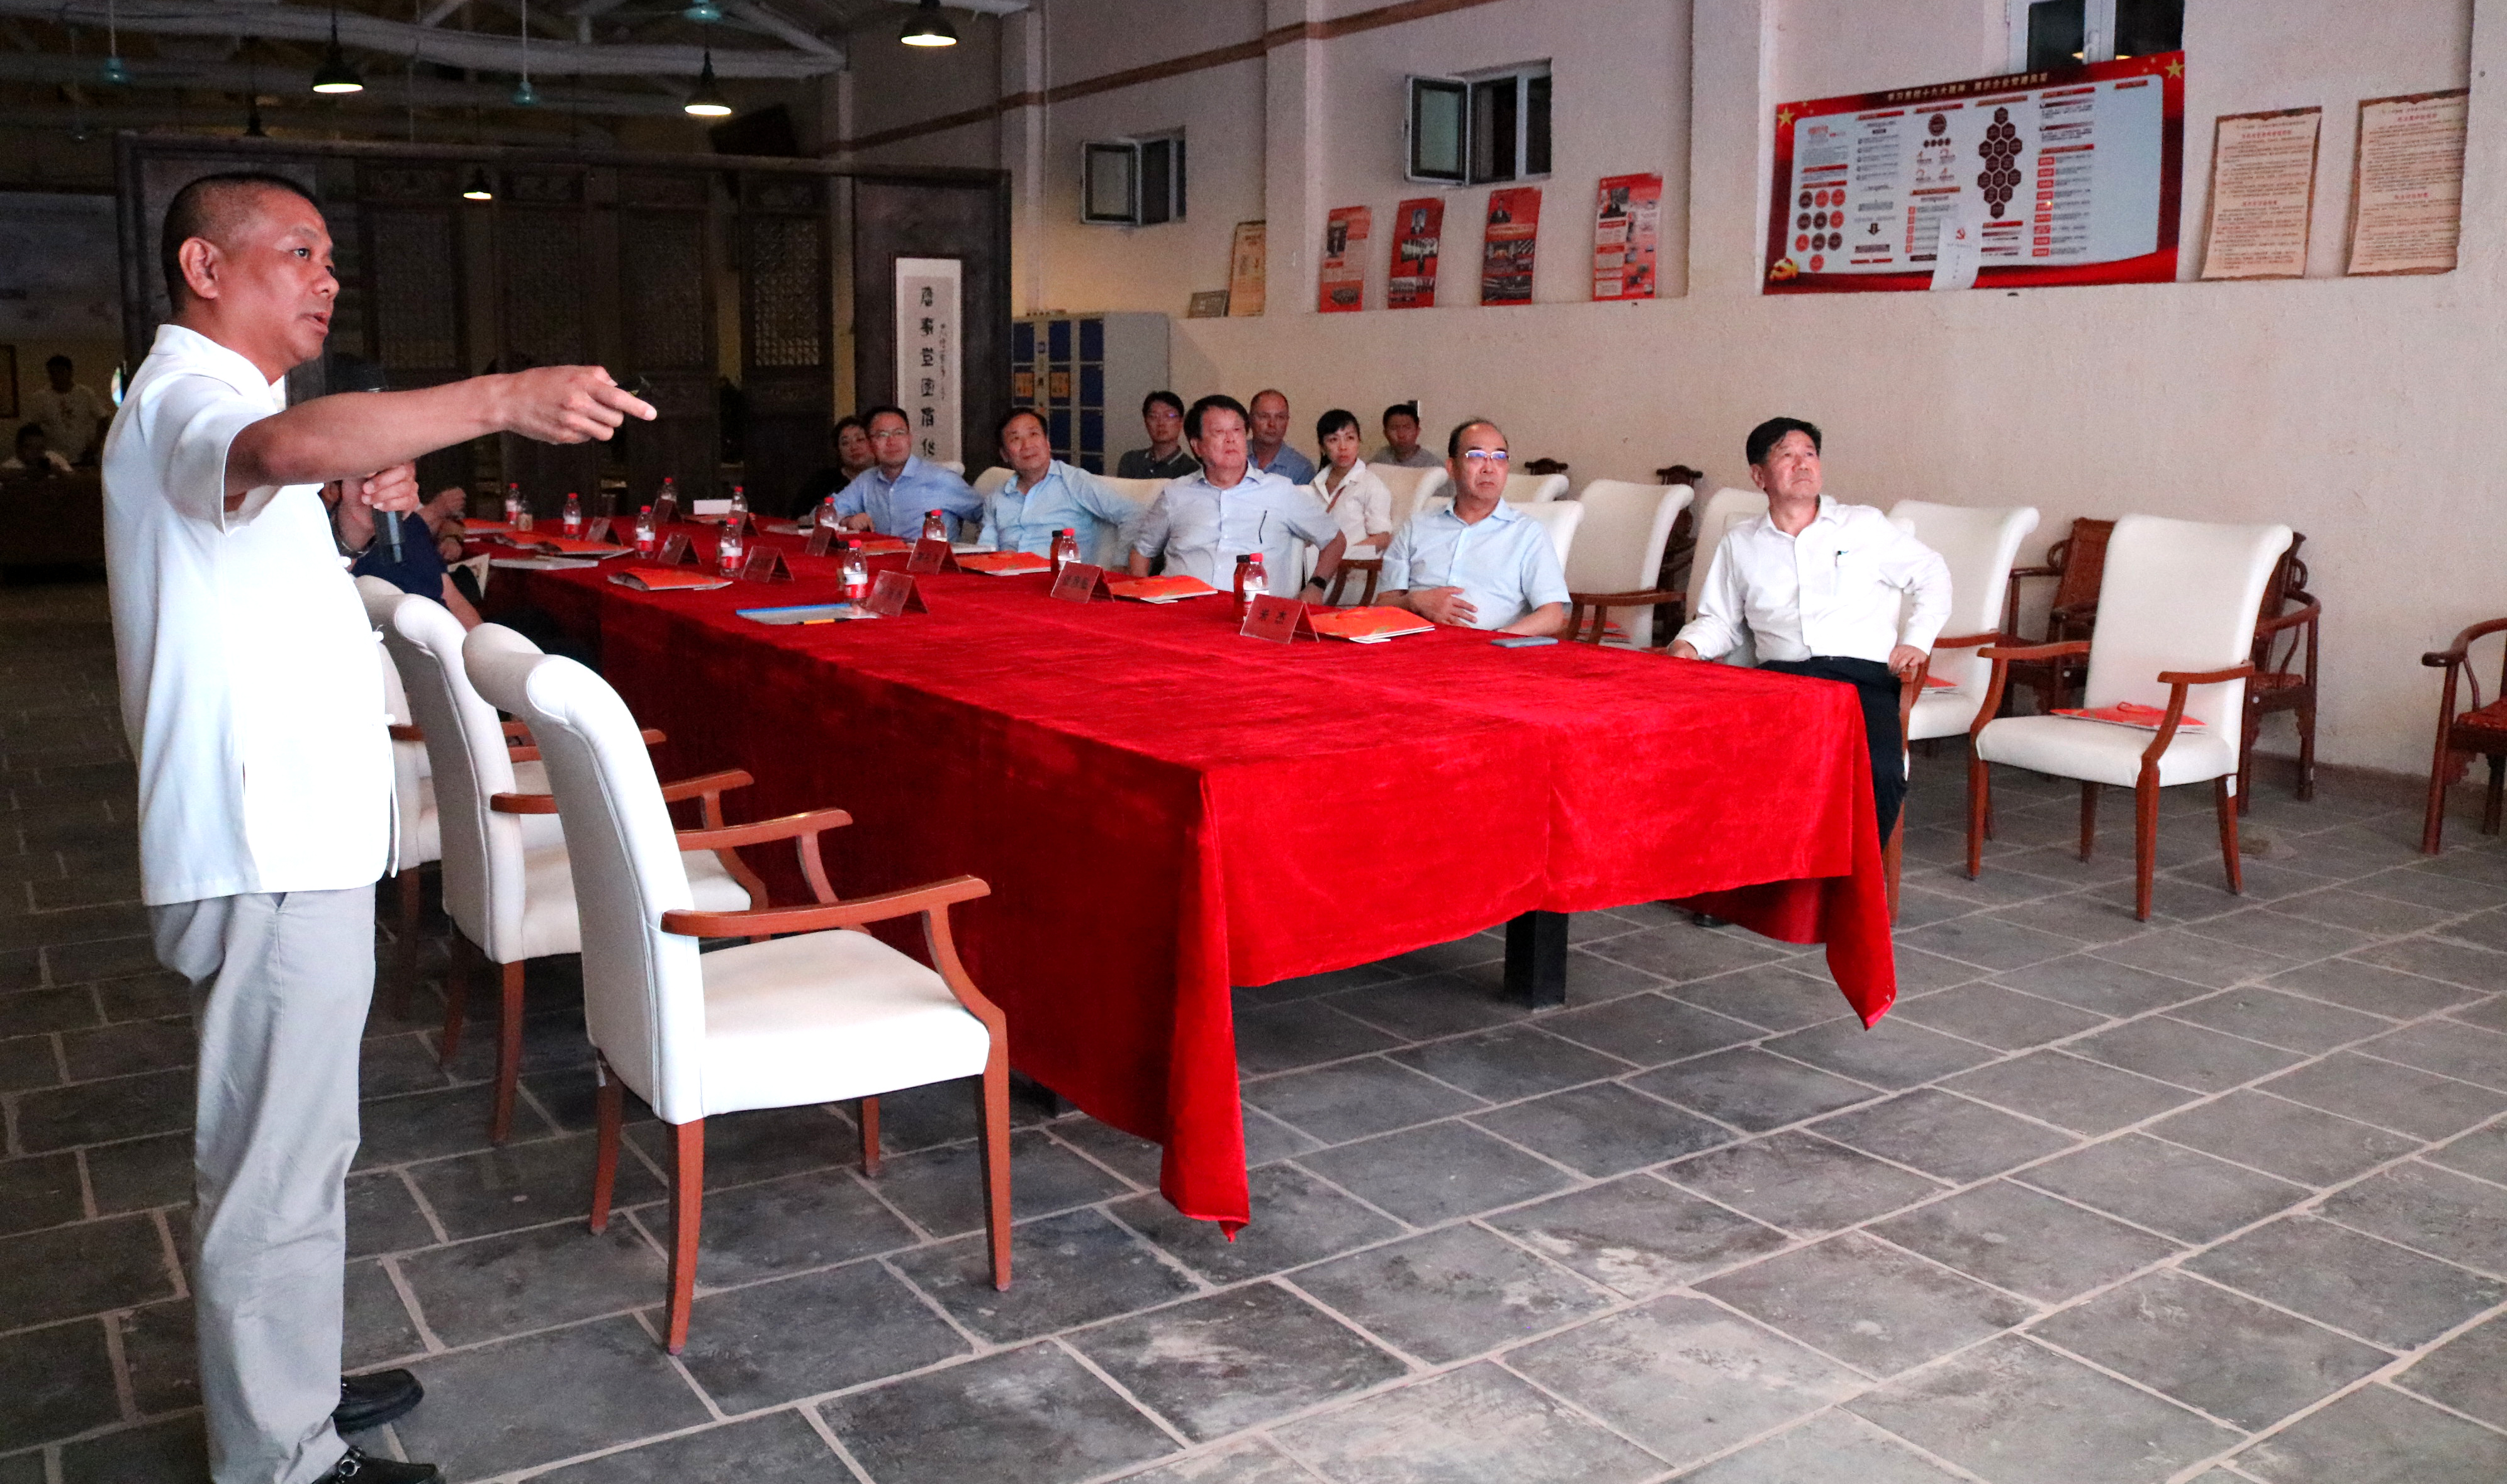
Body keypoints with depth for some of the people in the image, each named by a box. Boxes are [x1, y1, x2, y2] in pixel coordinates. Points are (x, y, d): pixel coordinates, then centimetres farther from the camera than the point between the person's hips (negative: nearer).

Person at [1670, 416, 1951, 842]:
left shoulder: (1864, 525, 16)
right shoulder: (1740, 544, 21)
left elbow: (1932, 573, 22)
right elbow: (1721, 619, 22)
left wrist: (1916, 639, 8)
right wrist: (1689, 644, 0)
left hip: (1864, 676, -1)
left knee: (1879, 768, -33)